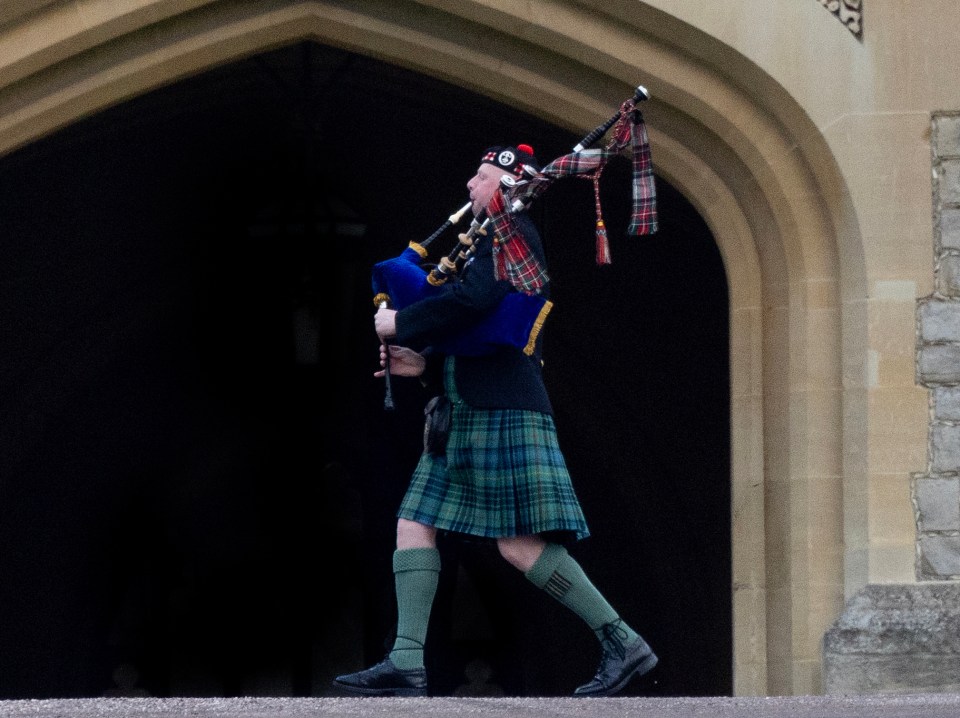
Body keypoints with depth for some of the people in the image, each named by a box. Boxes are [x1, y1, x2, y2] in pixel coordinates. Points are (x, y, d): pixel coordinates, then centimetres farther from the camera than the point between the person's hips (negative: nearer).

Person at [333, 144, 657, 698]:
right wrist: (424, 362, 11)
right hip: (468, 417, 10)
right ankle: (406, 664, -1)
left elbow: (473, 298, -23)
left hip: (504, 413, -10)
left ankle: (624, 645, -9)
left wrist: (401, 324, -12)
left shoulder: (512, 235, -7)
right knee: (414, 523, 3)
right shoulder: (489, 240, 24)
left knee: (520, 544, -13)